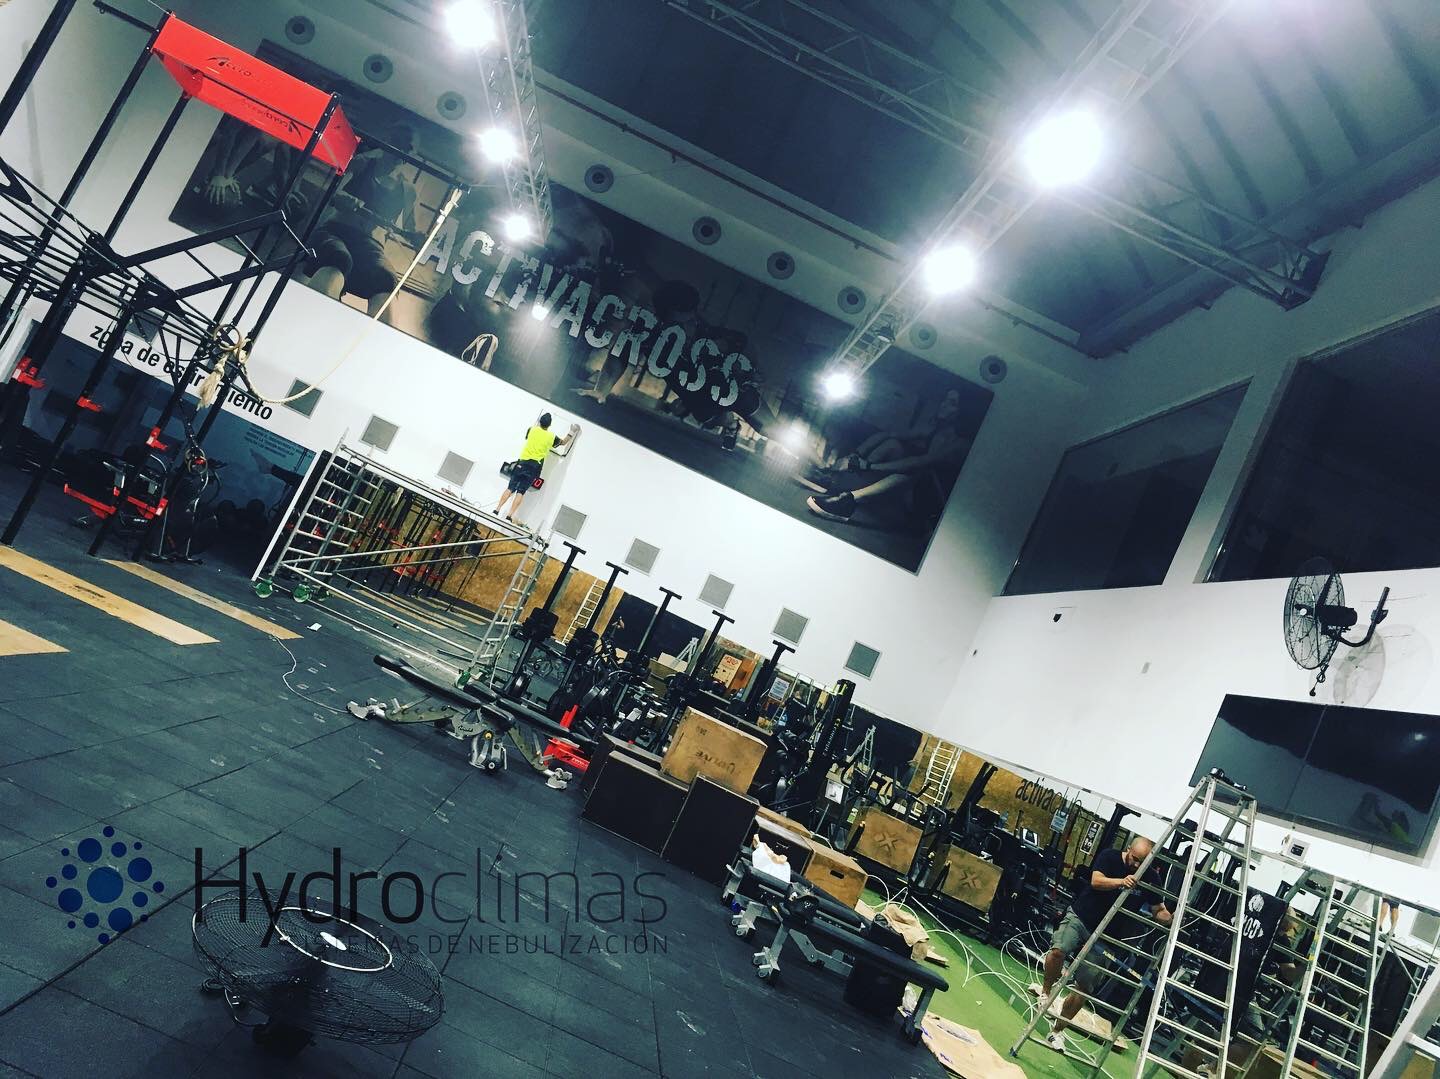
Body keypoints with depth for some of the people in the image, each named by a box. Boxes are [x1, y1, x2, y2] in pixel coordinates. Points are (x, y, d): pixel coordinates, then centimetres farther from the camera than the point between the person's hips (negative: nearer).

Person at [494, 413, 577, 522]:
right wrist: (572, 433, 34)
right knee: (521, 492, -3)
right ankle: (509, 516, -10)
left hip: (522, 463, 2)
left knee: (510, 488, 2)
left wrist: (537, 424, 45)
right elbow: (563, 442, 23)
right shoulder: (551, 437, 3)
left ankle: (497, 510, -3)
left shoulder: (532, 430, 6)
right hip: (535, 466, -1)